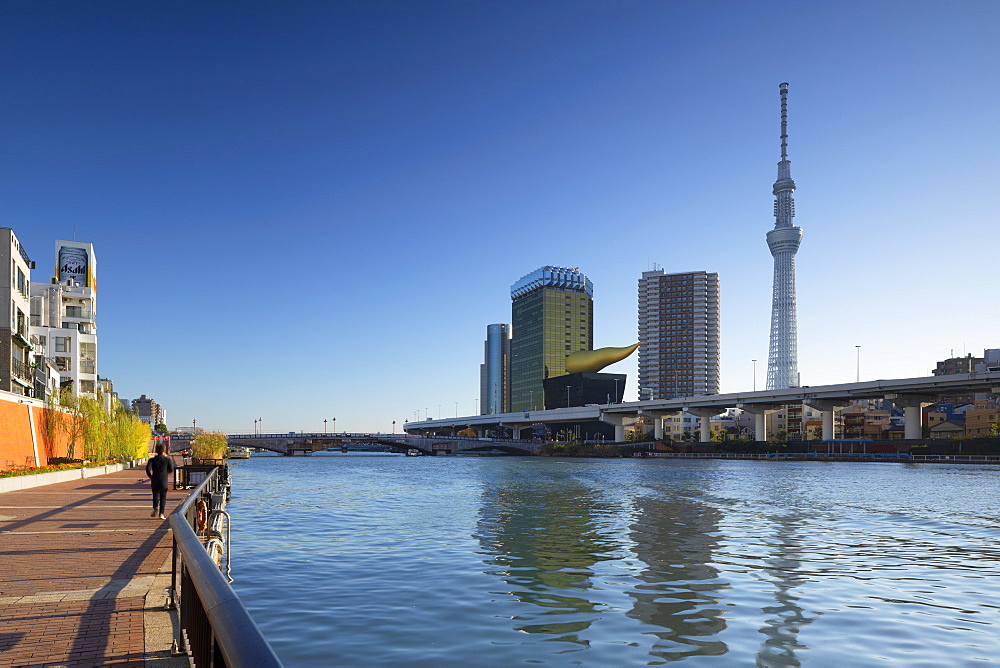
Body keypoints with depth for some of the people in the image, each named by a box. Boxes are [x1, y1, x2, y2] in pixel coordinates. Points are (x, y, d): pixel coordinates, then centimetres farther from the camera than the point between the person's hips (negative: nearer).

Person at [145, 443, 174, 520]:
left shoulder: (152, 460, 1)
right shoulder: (167, 459, -2)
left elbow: (148, 469, -11)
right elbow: (171, 470, 3)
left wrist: (150, 476, 6)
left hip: (155, 481, 1)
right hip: (164, 481, -1)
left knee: (155, 495, 18)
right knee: (163, 497, 4)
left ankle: (155, 508, -7)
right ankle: (161, 513, -4)